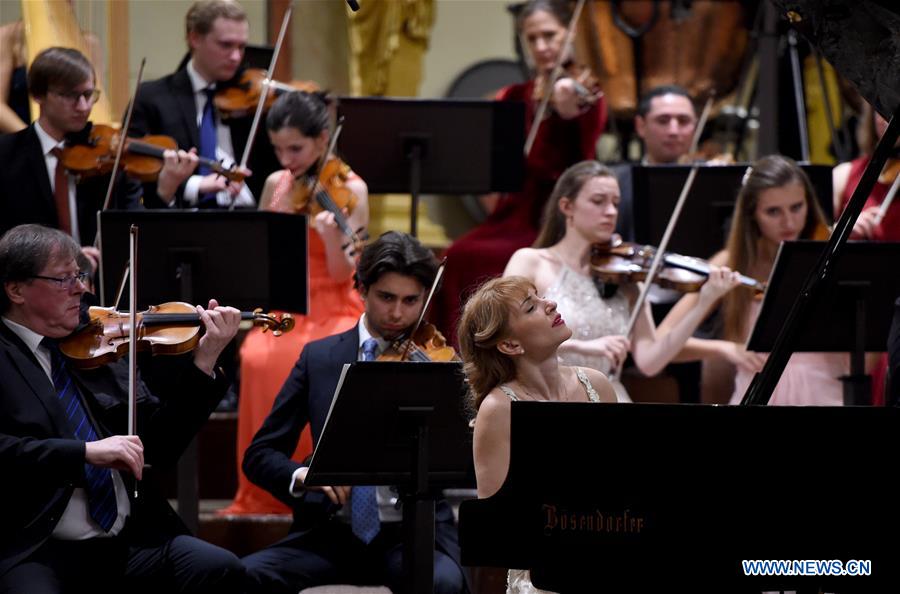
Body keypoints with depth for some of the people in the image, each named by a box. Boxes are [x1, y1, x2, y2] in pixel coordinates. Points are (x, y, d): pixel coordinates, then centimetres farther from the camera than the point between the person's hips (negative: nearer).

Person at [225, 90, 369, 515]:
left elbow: (342, 273, -12)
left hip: (332, 313, -3)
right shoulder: (277, 184, 10)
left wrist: (332, 237, -32)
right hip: (282, 311, 3)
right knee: (259, 361, -31)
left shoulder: (350, 189, -4)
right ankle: (267, 494, -20)